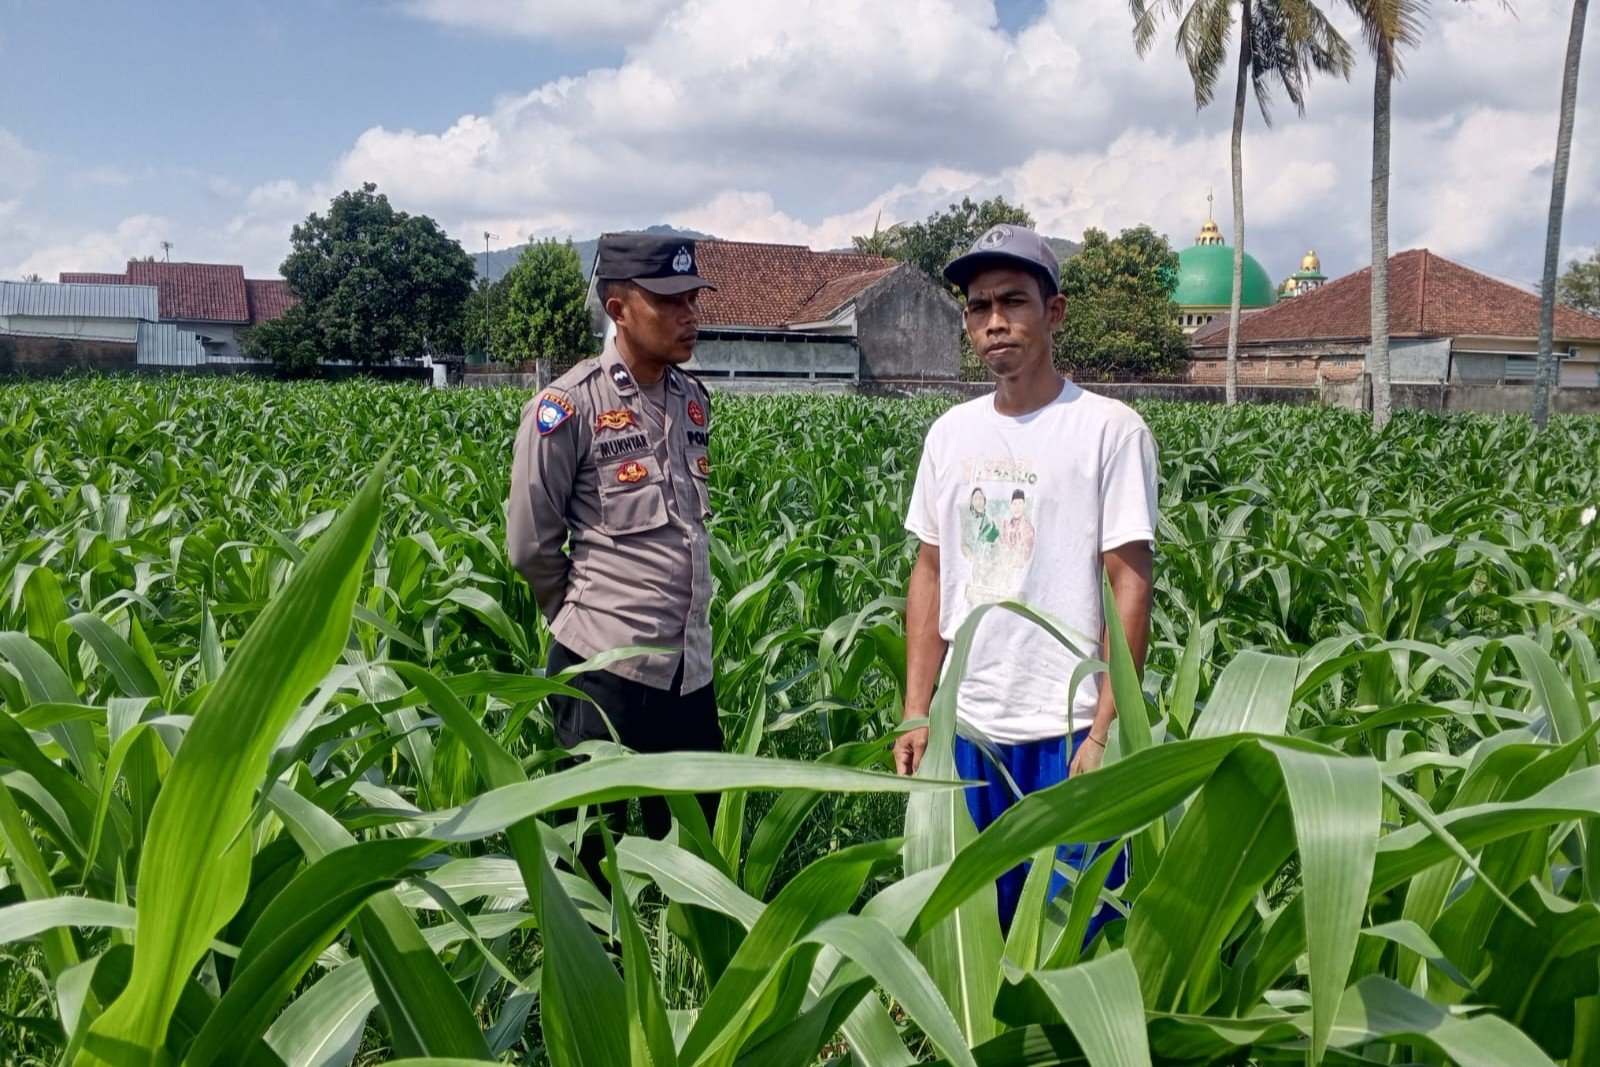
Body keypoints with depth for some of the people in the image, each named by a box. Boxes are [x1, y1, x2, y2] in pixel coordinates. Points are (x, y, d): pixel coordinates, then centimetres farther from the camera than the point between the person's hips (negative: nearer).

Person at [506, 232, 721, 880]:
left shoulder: (694, 400, 9)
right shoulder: (568, 406, -11)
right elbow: (530, 545, -6)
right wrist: (588, 615, 6)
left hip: (691, 670, 6)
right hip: (605, 670, -6)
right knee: (594, 854, 8)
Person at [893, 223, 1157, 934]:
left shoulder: (1111, 429, -7)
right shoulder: (950, 432, 8)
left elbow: (1130, 584, -9)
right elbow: (930, 575, 11)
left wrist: (1105, 732, -13)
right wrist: (916, 714, 7)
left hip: (1069, 732, -5)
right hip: (968, 728, 5)